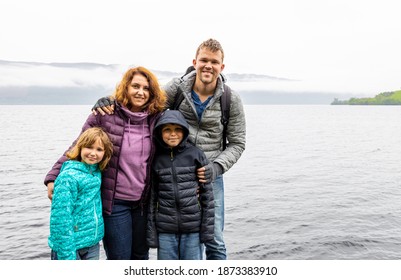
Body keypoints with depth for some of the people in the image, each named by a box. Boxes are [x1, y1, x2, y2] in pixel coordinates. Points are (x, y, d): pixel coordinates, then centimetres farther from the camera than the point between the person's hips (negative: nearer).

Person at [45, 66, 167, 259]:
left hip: (143, 201, 4)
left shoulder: (156, 119, -1)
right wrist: (53, 177, -10)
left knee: (141, 256, 18)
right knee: (119, 258, 8)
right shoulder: (104, 115, -11)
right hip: (113, 201, -3)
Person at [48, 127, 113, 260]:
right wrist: (67, 254, -19)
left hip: (93, 243, 6)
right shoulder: (68, 176, -16)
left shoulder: (97, 172, 2)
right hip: (70, 244, -6)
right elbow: (61, 217, -18)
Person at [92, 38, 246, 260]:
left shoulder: (231, 100, -6)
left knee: (214, 241, 9)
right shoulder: (177, 88, -7)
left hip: (209, 177, 0)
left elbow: (237, 143, 0)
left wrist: (217, 167, -16)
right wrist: (112, 100, -19)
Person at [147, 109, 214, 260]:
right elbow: (151, 197, 5)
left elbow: (207, 192, -1)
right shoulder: (156, 158, 2)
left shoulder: (196, 154, -2)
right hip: (165, 230, 2)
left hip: (193, 227, -1)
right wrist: (151, 233, 4)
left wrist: (207, 228, -4)